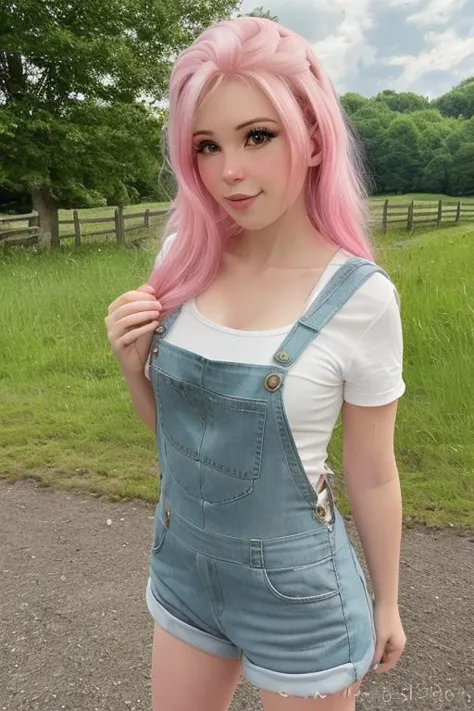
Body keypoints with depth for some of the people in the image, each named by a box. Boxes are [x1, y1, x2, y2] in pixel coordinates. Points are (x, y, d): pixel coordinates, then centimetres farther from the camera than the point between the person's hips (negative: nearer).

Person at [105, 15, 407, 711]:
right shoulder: (181, 261, -9)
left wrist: (386, 602, 4)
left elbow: (372, 475, -8)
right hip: (181, 563, 4)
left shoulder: (361, 298, -20)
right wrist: (132, 364, -16)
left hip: (298, 590, -4)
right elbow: (167, 422, 4)